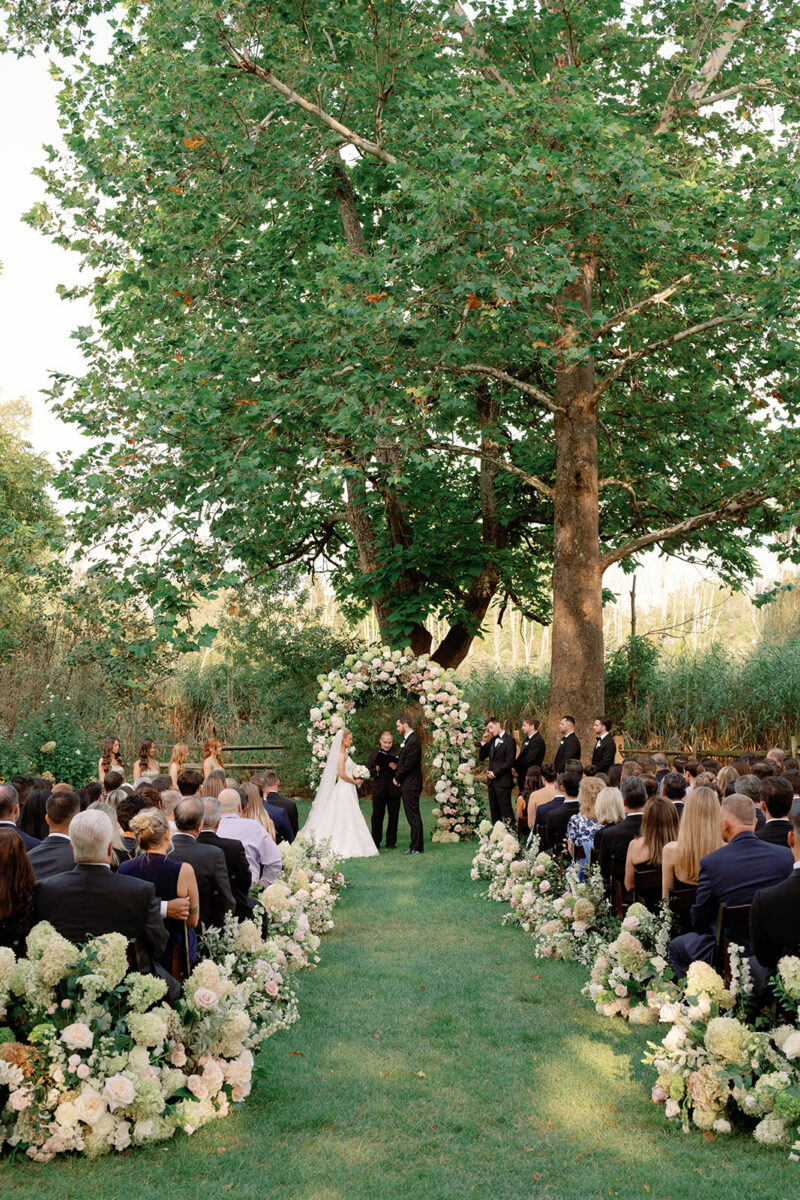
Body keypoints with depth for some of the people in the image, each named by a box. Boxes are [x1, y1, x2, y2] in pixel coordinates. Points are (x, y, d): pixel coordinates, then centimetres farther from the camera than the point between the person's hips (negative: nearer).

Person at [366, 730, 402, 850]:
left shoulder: (398, 752, 3)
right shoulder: (374, 753, 10)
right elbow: (368, 772, 8)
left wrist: (396, 768, -21)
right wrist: (376, 770, -12)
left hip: (394, 790, -1)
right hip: (378, 790, 1)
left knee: (393, 817, 6)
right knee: (377, 817, 3)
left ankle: (391, 842, 16)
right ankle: (376, 842, 12)